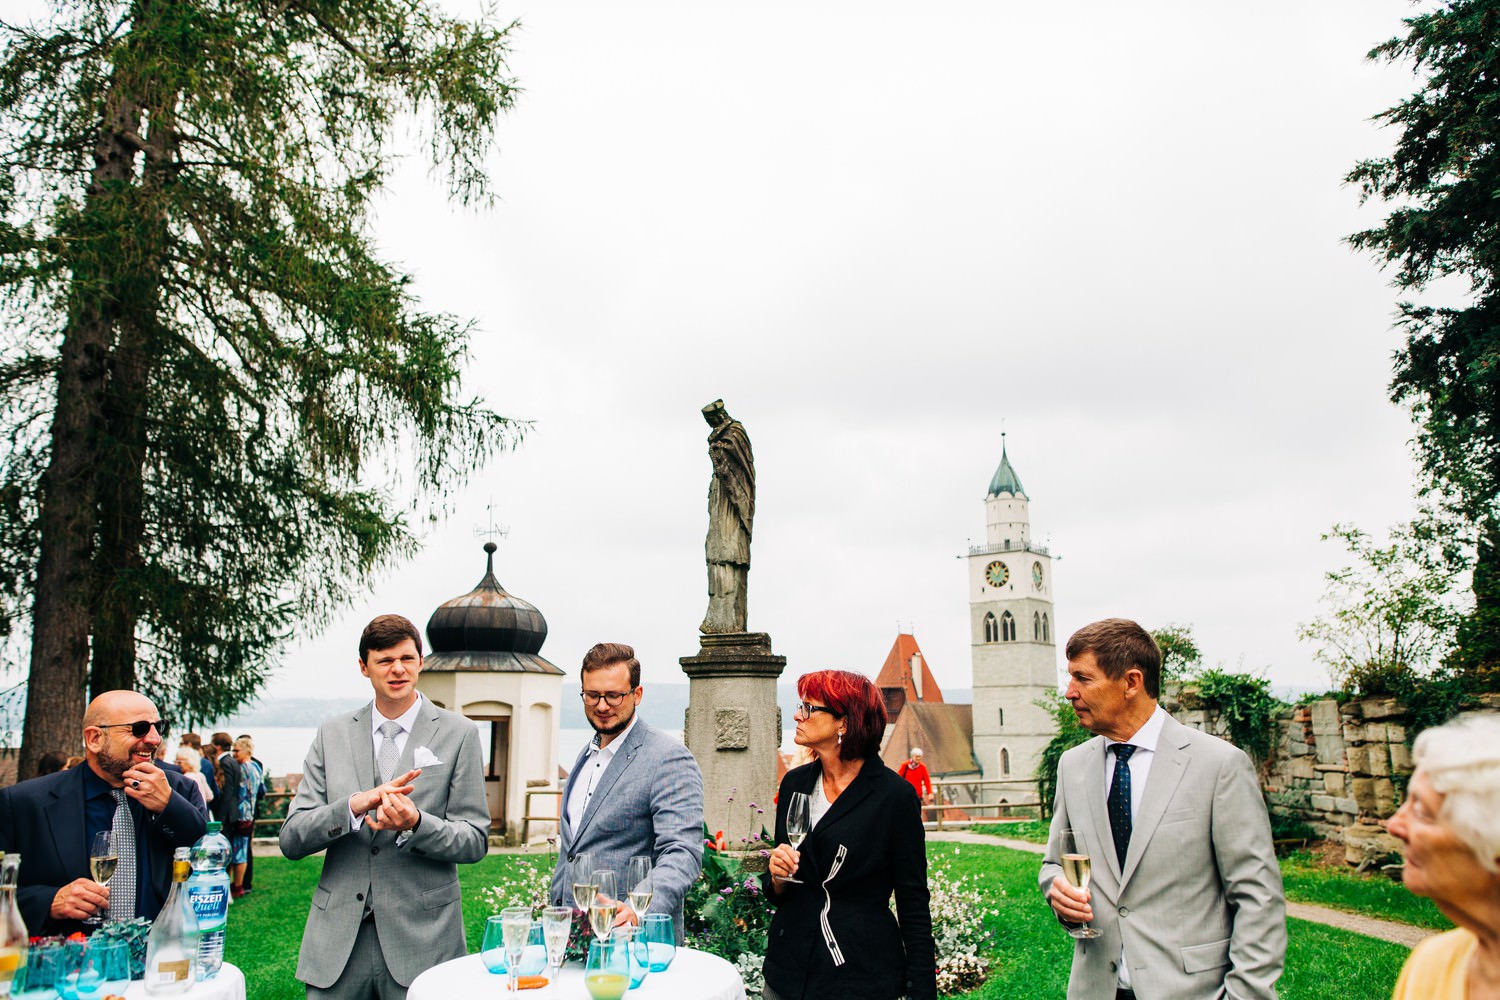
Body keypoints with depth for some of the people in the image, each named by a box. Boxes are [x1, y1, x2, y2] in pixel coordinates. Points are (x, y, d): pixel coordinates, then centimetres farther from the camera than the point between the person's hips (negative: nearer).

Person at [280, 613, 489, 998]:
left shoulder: (458, 734, -2)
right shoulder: (332, 734, 6)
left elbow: (475, 841, -3)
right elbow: (291, 839, 1)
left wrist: (415, 823, -21)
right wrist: (354, 805, -18)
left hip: (423, 938, -2)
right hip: (337, 939, 2)